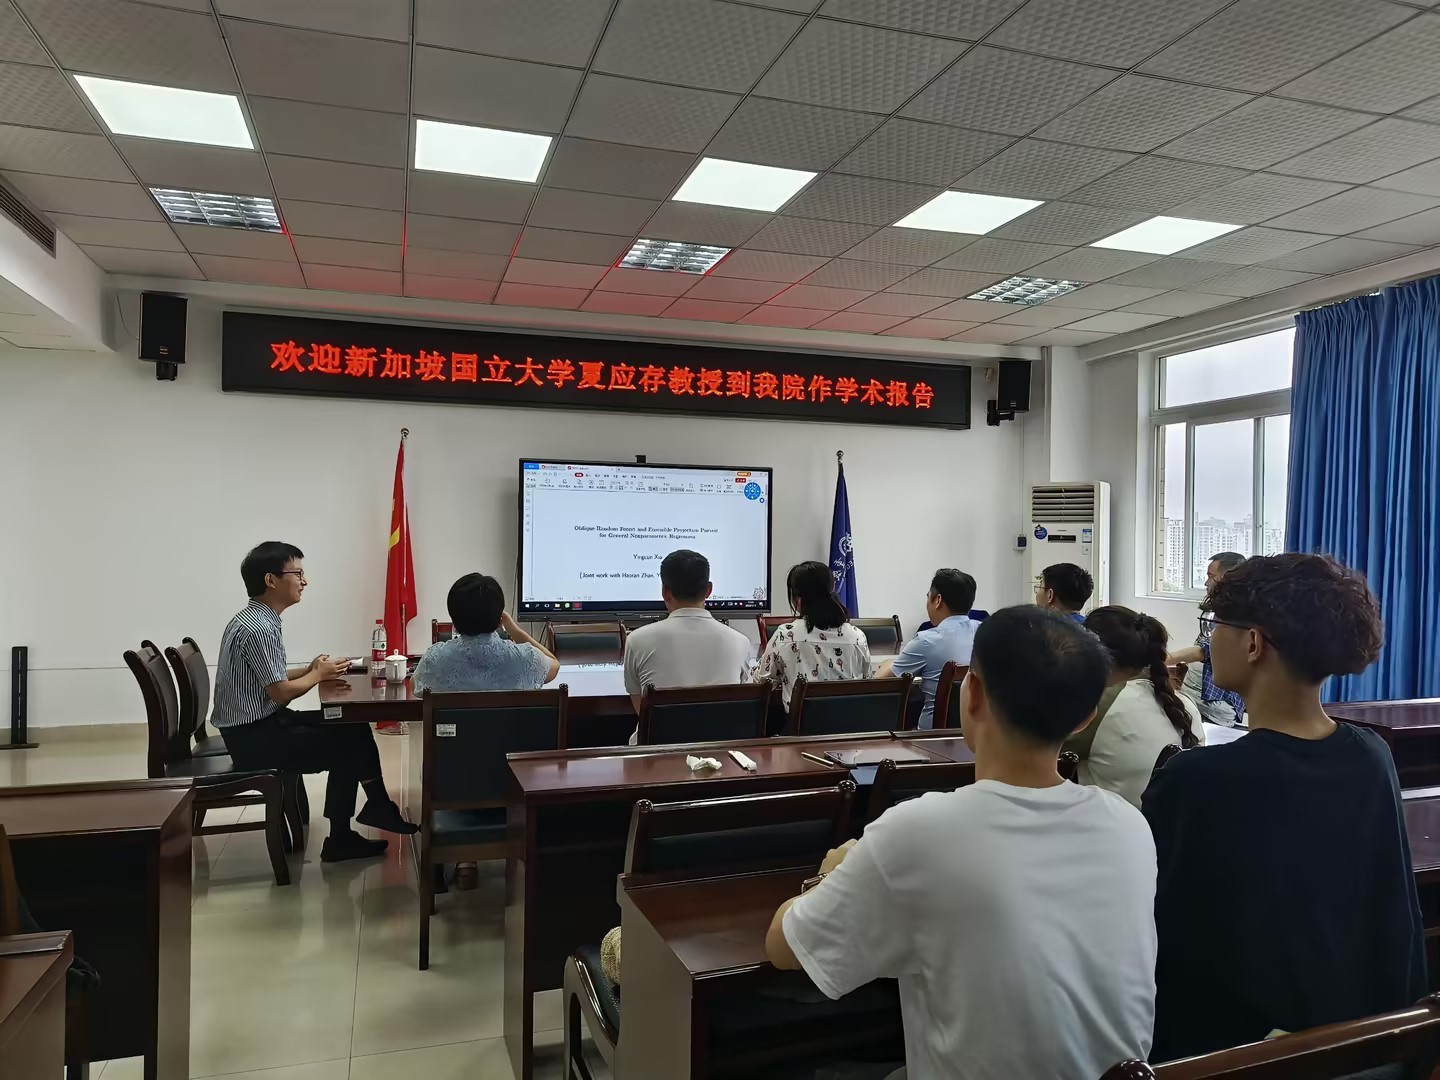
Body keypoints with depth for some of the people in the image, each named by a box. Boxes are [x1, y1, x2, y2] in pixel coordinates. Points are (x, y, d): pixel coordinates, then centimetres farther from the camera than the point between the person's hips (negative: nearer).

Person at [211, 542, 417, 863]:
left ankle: (378, 809, 12)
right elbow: (281, 692, -21)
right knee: (346, 745, -4)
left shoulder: (254, 619, 9)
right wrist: (317, 675, -5)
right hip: (255, 738, -9)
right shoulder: (259, 628, -22)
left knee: (351, 728, 7)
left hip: (260, 726, 9)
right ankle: (340, 840, 10)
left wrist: (310, 669, 2)